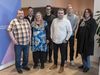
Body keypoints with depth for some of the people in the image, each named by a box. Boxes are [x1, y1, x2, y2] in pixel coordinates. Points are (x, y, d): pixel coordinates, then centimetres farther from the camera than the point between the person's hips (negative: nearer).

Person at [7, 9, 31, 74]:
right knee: (18, 56, 8)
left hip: (26, 43, 5)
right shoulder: (14, 21, -6)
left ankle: (25, 65, 37)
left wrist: (30, 37, 9)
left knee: (26, 56, 17)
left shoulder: (26, 21, 9)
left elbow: (29, 29, 16)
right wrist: (13, 39, -12)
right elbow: (9, 30, -8)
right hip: (18, 43, -4)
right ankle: (18, 67, 28)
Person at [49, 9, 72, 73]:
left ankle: (62, 66, 27)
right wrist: (51, 37, 9)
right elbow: (52, 29, 11)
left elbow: (70, 31, -7)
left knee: (63, 54, 9)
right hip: (55, 40, 4)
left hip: (62, 41, -4)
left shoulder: (67, 21, -11)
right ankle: (55, 64, 38)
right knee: (55, 53, 18)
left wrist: (66, 39, -8)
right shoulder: (54, 20, 0)